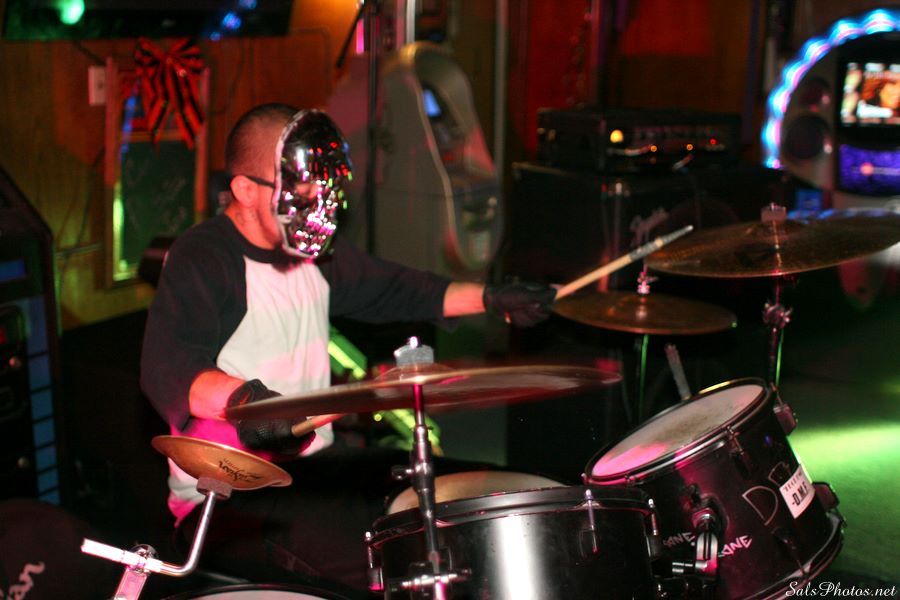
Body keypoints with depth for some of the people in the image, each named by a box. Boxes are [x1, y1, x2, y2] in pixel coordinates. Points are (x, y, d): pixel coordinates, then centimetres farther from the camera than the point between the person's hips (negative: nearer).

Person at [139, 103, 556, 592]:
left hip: (313, 461, 9)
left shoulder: (315, 250, 9)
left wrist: (492, 298, 9)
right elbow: (167, 368, -32)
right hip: (226, 497, -8)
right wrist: (244, 398, -52)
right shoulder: (200, 260, -17)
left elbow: (391, 289, 21)